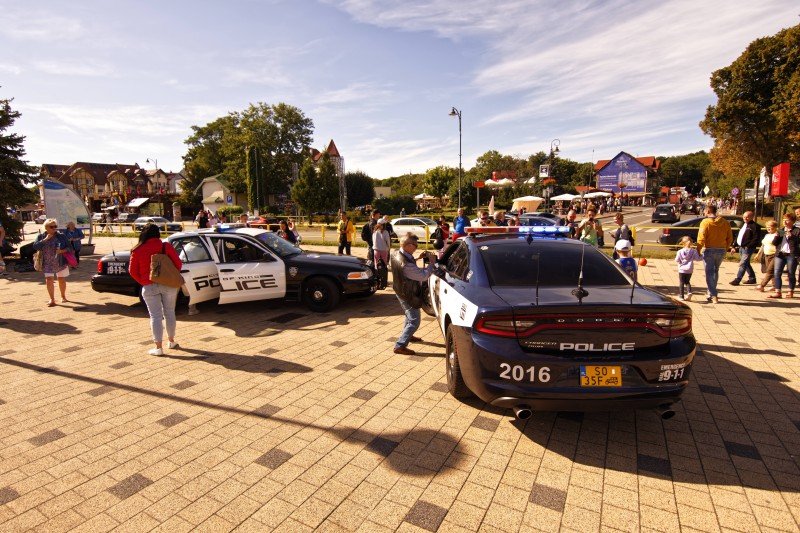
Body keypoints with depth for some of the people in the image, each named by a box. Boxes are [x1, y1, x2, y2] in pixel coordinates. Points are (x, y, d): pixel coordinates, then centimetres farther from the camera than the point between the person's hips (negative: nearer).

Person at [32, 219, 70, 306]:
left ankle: (63, 297, 27)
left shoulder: (61, 236, 1)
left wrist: (62, 251, -17)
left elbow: (68, 247, 2)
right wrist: (45, 239, -14)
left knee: (62, 280, 8)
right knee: (49, 280, -9)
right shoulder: (41, 236, 3)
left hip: (61, 262, 0)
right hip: (47, 263, 0)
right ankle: (52, 299, 0)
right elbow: (35, 246, -7)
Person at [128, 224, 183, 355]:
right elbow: (178, 263, -4)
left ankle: (159, 347, 5)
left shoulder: (137, 251, -3)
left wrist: (143, 282, 11)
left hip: (149, 287, -1)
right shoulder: (166, 247, -4)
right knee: (169, 313, 14)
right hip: (168, 284, 1)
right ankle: (171, 341, 26)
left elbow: (132, 271, 0)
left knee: (155, 316, 4)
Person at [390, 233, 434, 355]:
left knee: (410, 316, 29)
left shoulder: (396, 254, -8)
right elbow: (424, 276, -28)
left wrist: (417, 258, 2)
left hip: (400, 290, 10)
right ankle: (400, 346, 7)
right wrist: (431, 262, -15)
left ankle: (407, 336, 49)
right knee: (414, 321, 3)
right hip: (408, 295, -10)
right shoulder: (406, 264, -36)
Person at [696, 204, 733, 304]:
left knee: (709, 273, -1)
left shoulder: (705, 222, -9)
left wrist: (698, 250, -9)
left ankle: (714, 296, -7)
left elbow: (701, 238, -15)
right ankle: (711, 293, 28)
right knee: (715, 271, 19)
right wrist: (725, 248, 20)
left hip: (709, 250, -5)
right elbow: (730, 238, 9)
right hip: (721, 250, 5)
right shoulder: (725, 223, 7)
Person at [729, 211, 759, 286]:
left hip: (748, 248, -9)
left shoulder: (754, 226, -8)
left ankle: (737, 280, -12)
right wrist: (734, 246, 17)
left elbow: (756, 238, -16)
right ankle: (752, 279, 28)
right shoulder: (743, 225, 18)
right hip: (741, 247, 9)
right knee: (746, 264, 16)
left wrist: (748, 246, -21)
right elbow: (738, 236, 21)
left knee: (742, 264, -11)